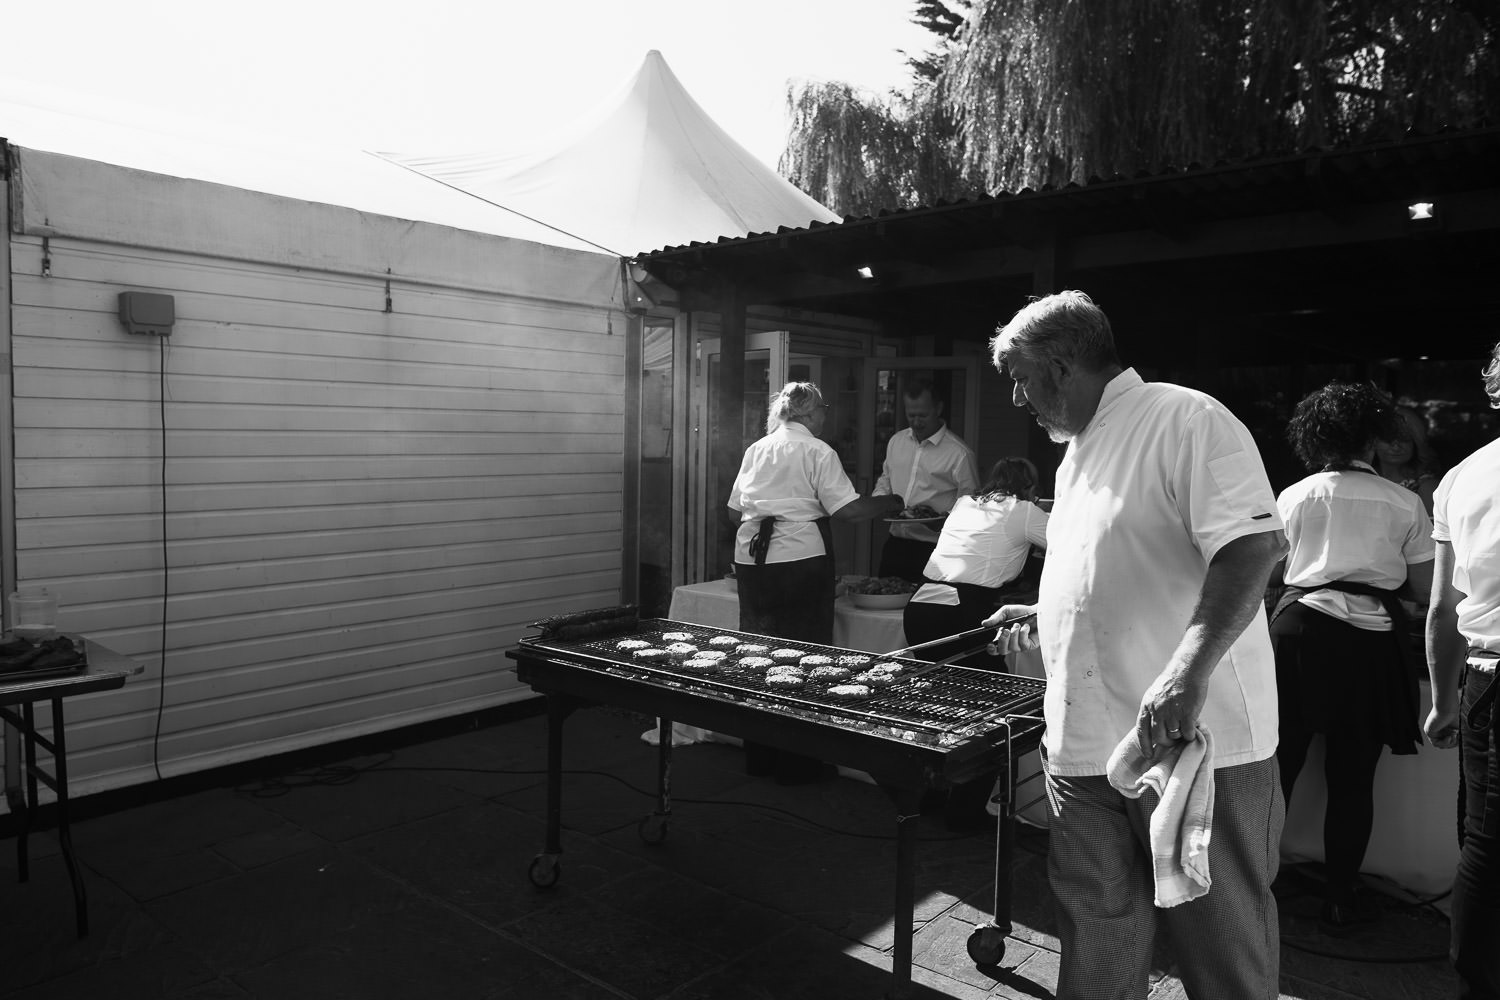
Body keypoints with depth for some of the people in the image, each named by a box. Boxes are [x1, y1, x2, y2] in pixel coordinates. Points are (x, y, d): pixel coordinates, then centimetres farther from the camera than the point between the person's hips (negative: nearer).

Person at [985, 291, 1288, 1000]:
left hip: (1195, 741, -8)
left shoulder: (1185, 419, -11)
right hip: (1084, 748, 8)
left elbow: (1252, 544, -23)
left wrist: (1189, 668, -33)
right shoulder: (1079, 453, 17)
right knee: (1096, 936, 16)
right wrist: (1043, 616, 22)